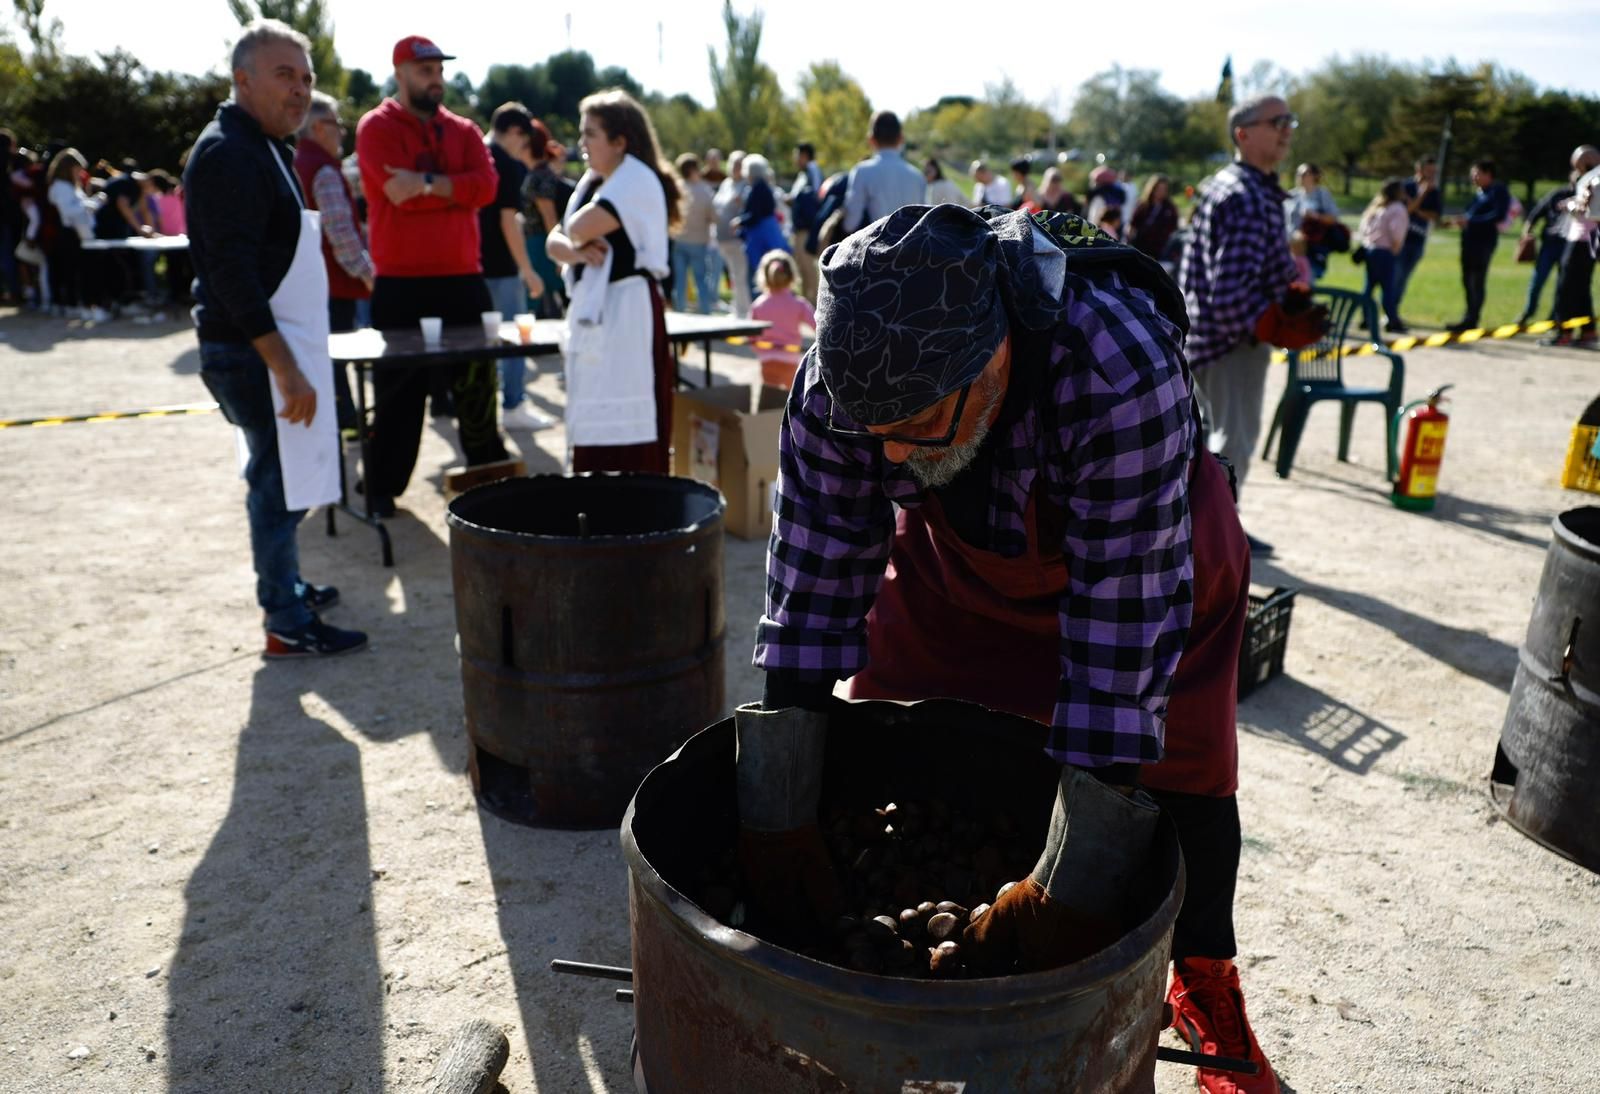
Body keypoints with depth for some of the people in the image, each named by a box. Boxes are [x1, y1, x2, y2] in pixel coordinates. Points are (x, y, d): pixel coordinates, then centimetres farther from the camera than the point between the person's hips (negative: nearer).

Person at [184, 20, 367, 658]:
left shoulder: (262, 148, 16)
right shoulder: (229, 152, -16)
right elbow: (231, 270, -24)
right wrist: (285, 367, -26)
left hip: (273, 344, 10)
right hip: (255, 351, -10)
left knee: (279, 478, 18)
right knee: (280, 482, -4)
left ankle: (286, 587, 33)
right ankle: (287, 625, 6)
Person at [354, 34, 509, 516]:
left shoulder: (463, 130, 12)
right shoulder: (377, 127, -1)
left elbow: (486, 186, -6)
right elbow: (401, 193, -16)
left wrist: (428, 182, -16)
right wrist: (456, 189, -7)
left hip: (463, 278, 4)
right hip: (400, 283, -4)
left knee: (478, 384, 10)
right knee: (398, 390, 3)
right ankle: (382, 489, 13)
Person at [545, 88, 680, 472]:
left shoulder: (637, 179, -10)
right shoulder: (592, 181, 19)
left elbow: (580, 228, -20)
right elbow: (556, 241, 14)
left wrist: (578, 235, 4)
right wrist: (577, 252, -8)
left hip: (626, 314, -9)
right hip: (592, 311, 9)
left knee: (627, 436, -10)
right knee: (594, 431, 11)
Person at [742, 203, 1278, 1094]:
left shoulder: (1123, 372, -42)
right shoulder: (843, 376, -31)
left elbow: (1126, 622, -40)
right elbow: (816, 583, -26)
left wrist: (1077, 890, -36)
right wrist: (777, 814, -25)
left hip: (1145, 544, -2)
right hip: (953, 546, 3)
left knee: (1181, 766, 0)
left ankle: (1206, 980, 28)